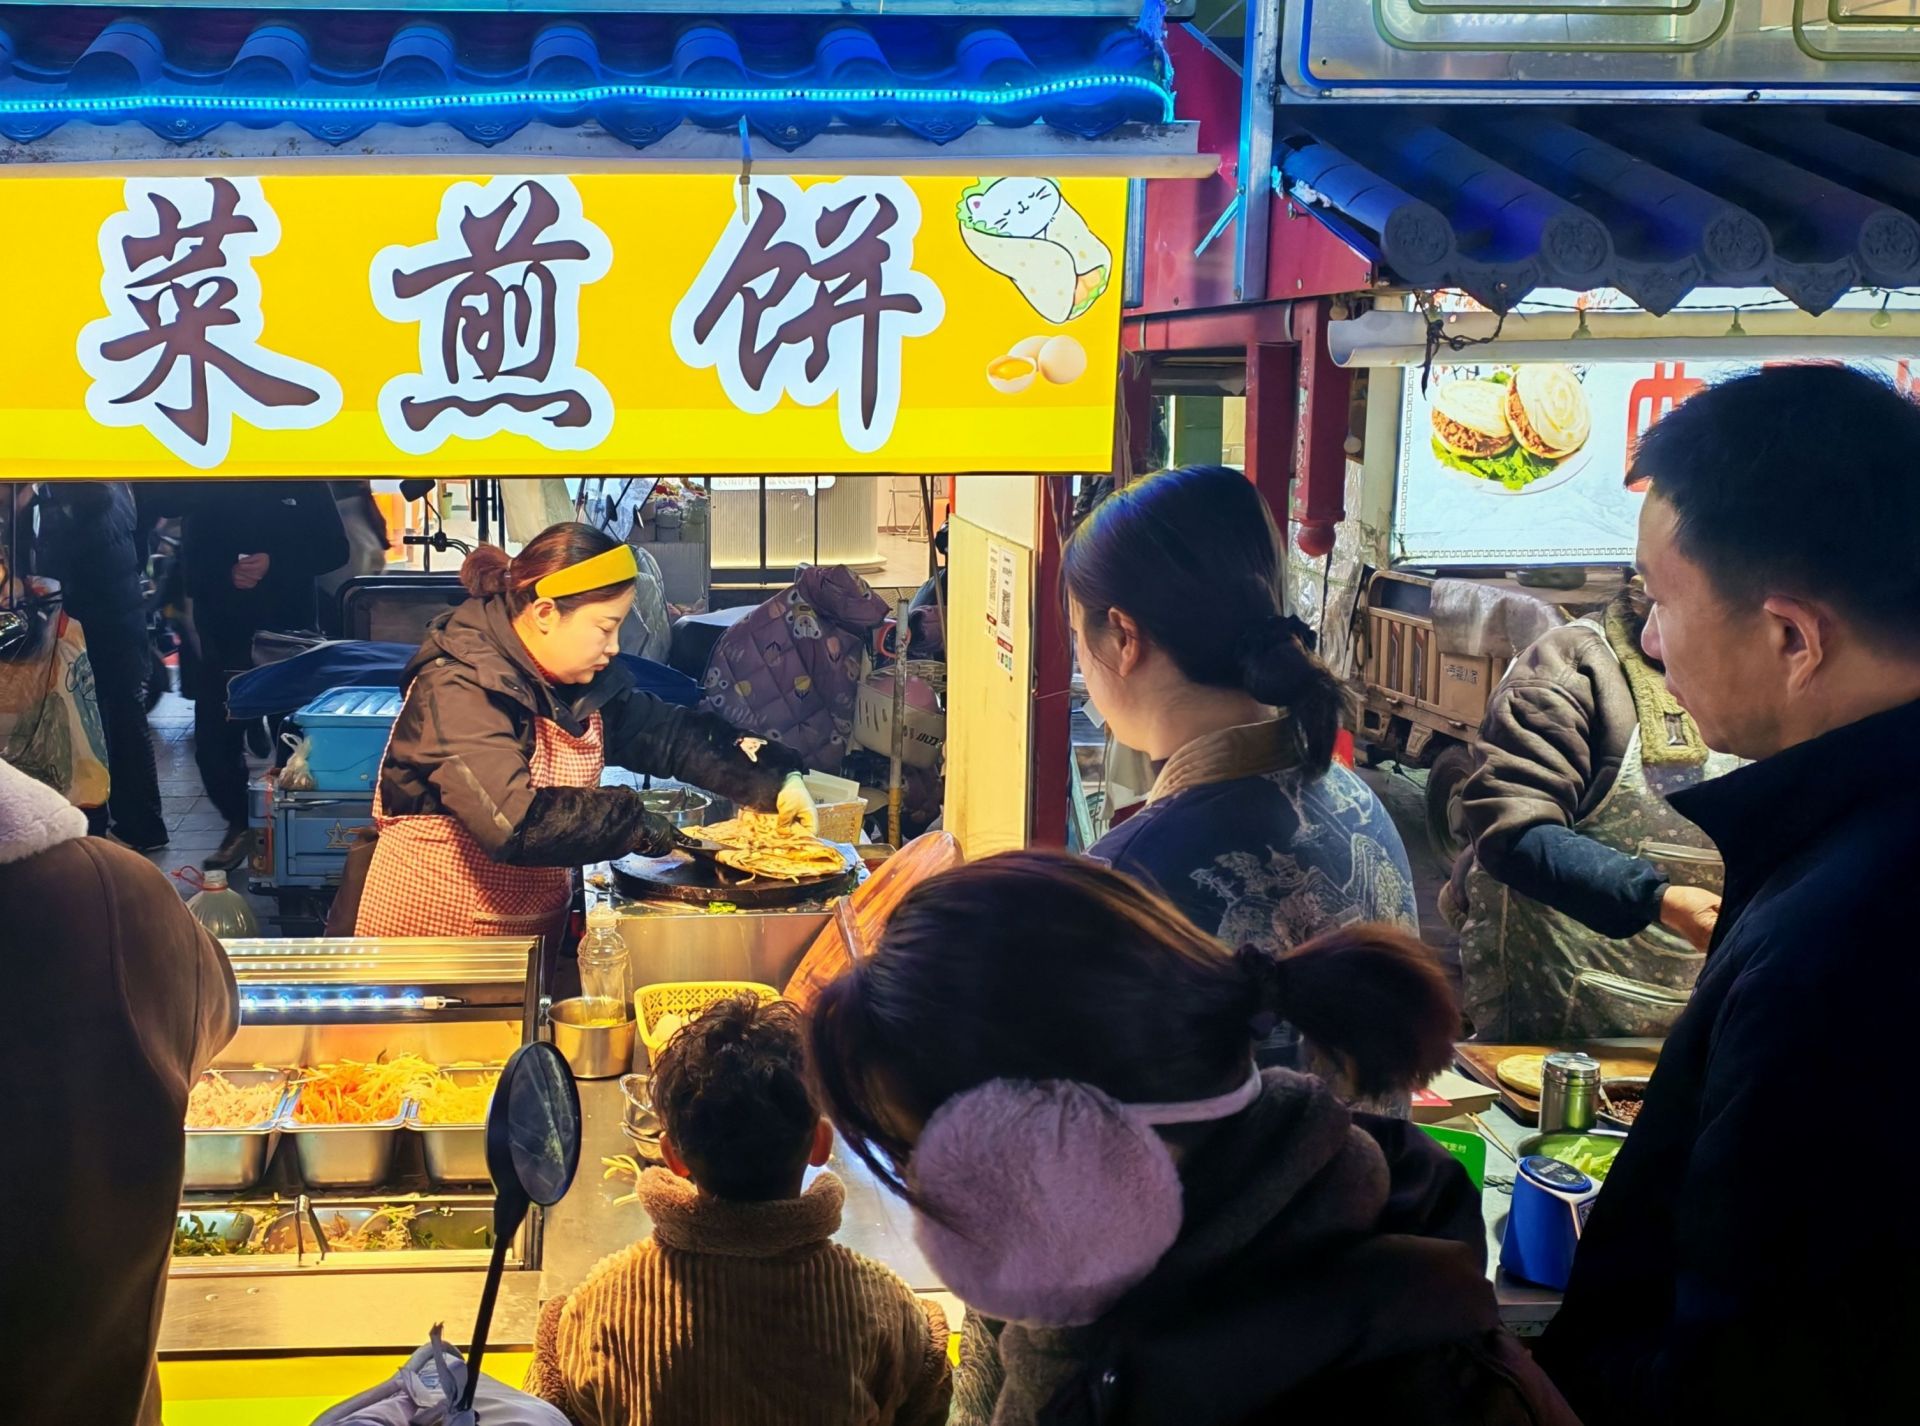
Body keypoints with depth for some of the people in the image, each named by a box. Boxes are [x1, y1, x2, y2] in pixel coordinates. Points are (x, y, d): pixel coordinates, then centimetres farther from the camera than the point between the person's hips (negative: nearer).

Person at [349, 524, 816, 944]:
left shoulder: (586, 681, 2)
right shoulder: (460, 689, -24)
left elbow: (669, 733, 11)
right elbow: (515, 824, -34)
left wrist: (773, 780, -1)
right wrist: (641, 827, -26)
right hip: (427, 936, -7)